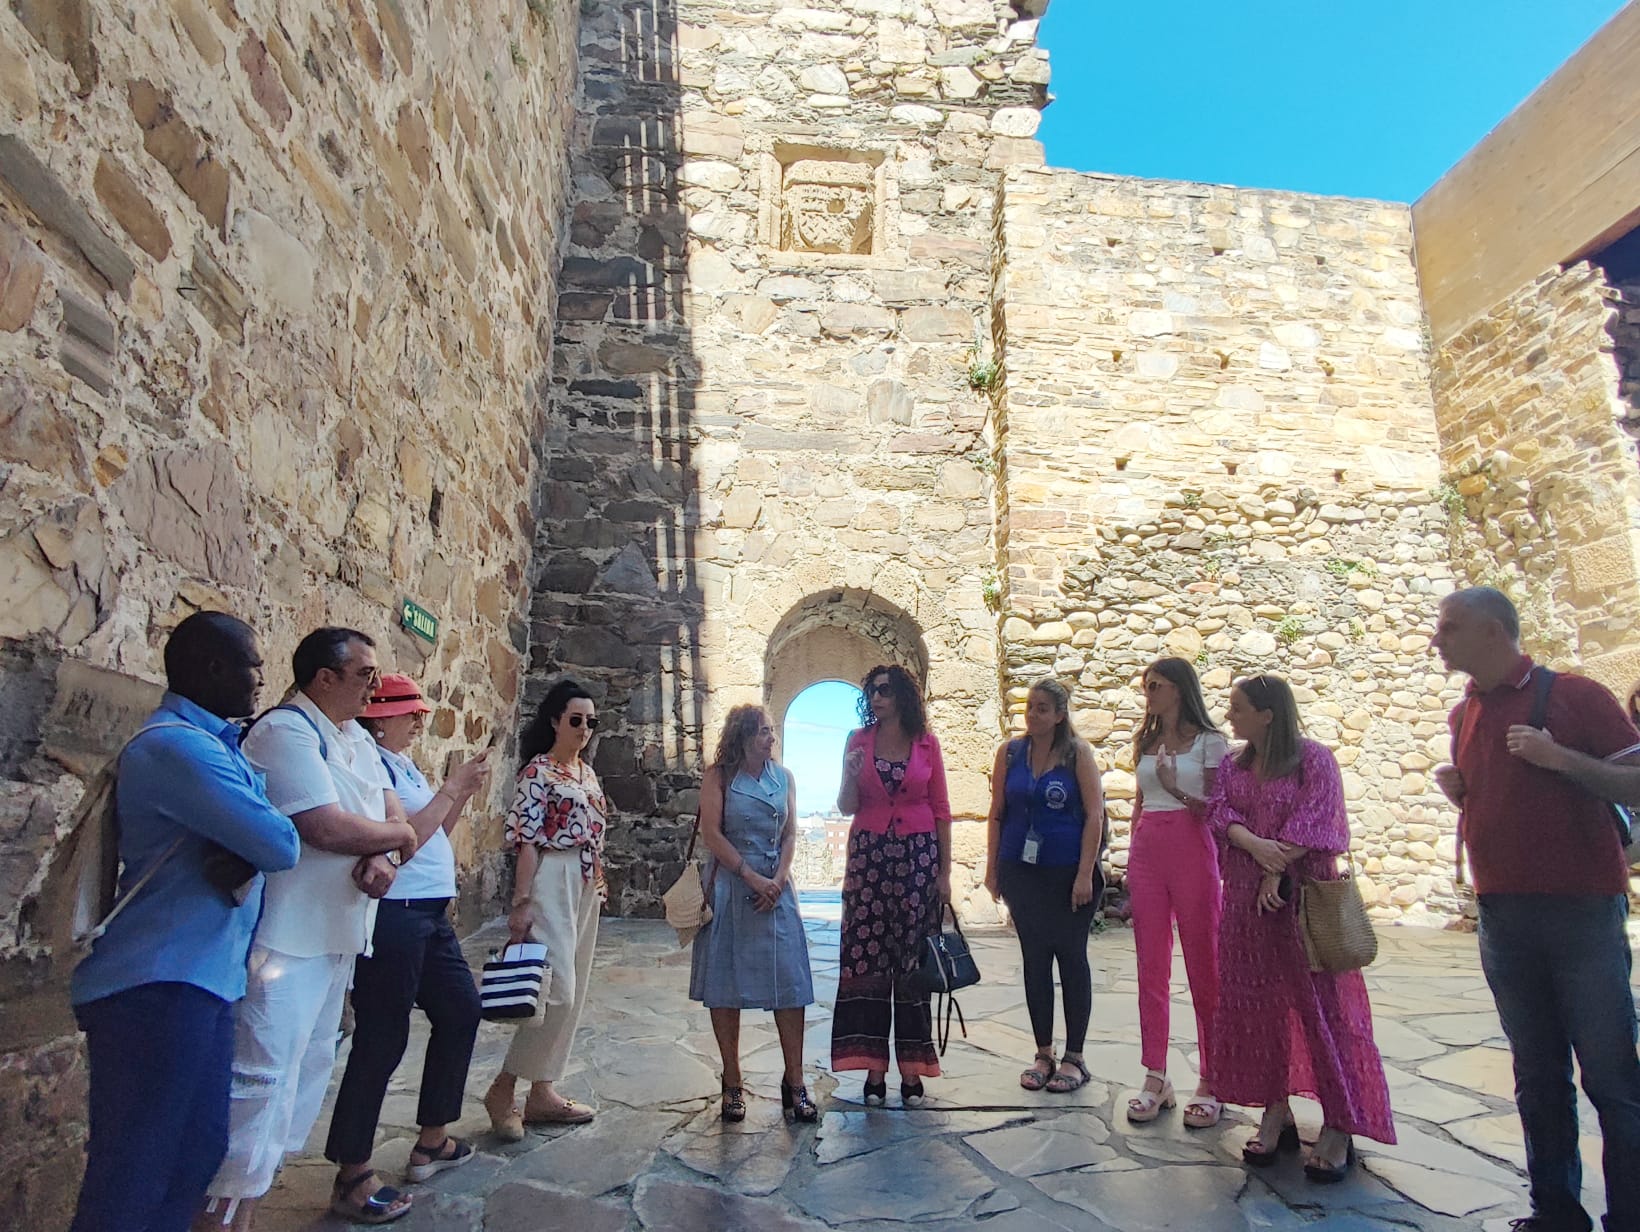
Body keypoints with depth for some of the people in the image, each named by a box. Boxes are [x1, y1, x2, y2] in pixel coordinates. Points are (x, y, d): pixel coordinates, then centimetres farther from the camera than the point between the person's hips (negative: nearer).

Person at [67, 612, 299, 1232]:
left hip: (198, 980, 10)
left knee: (198, 1153, 16)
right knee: (132, 1177, 1)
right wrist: (276, 820, 1)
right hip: (157, 987, -10)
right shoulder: (175, 745, -18)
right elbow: (278, 846, -23)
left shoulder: (216, 743, 15)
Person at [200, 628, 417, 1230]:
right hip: (287, 936, -10)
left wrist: (384, 858, -11)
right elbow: (327, 828, -26)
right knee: (264, 1076, -6)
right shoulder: (285, 730, -16)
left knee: (310, 1066, 19)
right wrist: (398, 835, -8)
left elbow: (392, 813, 11)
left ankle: (253, 1182, 33)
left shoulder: (356, 738, 13)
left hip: (338, 931, 10)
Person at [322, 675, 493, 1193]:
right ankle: (352, 1167, 16)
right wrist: (450, 789, -14)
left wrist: (464, 793, 7)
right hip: (393, 913, -10)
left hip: (429, 913, 10)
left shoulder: (405, 766, 14)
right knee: (382, 1038, -1)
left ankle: (431, 1141, 29)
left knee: (461, 1009, 16)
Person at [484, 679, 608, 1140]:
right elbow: (526, 840, -13)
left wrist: (597, 887, 16)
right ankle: (503, 1087, 4)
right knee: (557, 989, -12)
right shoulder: (538, 771, -8)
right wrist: (521, 902, -17)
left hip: (587, 886, 8)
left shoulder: (587, 772, 15)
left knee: (572, 994, 9)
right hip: (552, 881, -8)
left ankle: (542, 1092, 19)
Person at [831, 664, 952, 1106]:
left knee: (913, 959, 2)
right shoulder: (858, 740, 5)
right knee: (866, 958, -1)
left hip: (917, 856, -1)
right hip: (868, 855, 1)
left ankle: (912, 1066, 12)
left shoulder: (926, 743, 3)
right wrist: (851, 775, -13)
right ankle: (874, 1066, 8)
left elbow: (941, 810, 5)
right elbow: (846, 807, 7)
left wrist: (944, 872, 2)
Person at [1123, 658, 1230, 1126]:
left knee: (1204, 966, 1)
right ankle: (1155, 1078, 13)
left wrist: (1179, 790, -21)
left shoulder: (1209, 742, -2)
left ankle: (1210, 1082, 11)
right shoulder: (1145, 742, 15)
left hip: (1192, 853, -5)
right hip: (1146, 854, 5)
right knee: (1151, 968, 6)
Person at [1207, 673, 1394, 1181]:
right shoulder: (1232, 764, 11)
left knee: (1319, 1001, -3)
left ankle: (1338, 1126, 6)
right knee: (1256, 1003, 7)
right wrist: (1254, 844, -19)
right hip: (1244, 896, 5)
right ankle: (1275, 1112, 18)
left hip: (1301, 892, -5)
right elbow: (1219, 810, -1)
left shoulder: (1313, 759, -5)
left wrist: (1277, 872, -17)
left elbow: (1310, 822, -14)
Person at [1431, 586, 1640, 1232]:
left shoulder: (1574, 695, -5)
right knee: (1537, 1076, 13)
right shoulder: (1463, 715, 13)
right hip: (1502, 912, 6)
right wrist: (1456, 791, 2)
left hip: (1582, 907, -5)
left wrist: (1560, 758, -20)